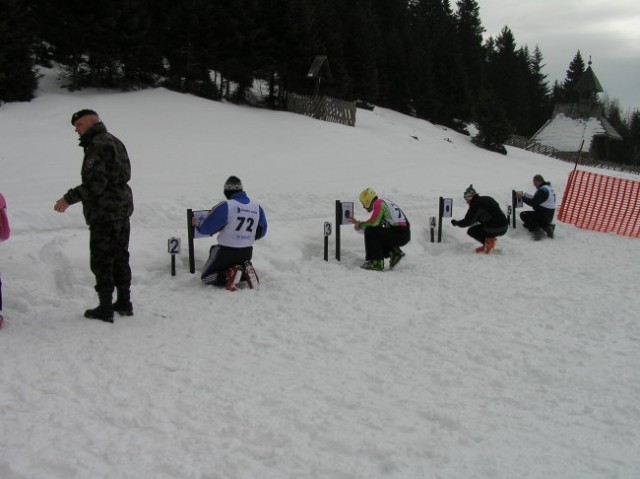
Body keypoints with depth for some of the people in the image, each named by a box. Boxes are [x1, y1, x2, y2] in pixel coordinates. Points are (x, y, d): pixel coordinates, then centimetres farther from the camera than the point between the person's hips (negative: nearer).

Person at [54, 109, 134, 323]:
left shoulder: (97, 145, -16)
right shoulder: (114, 142, 15)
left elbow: (95, 183, -23)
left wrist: (68, 199, -18)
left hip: (104, 213, -10)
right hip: (122, 209, 10)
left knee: (101, 261, -3)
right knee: (119, 258, 16)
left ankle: (105, 309, 0)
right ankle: (124, 303, 22)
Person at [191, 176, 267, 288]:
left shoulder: (225, 207, -17)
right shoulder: (257, 207, -1)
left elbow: (206, 228, -11)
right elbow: (261, 232, 9)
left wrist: (196, 223, 11)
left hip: (225, 252, -5)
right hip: (247, 253, 5)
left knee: (206, 276, 12)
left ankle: (229, 276, -15)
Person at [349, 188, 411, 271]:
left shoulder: (378, 203, -5)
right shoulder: (384, 203, 23)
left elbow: (374, 222, -15)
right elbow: (377, 224, 26)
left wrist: (360, 225, 2)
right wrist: (357, 222, 27)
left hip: (399, 234, -10)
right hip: (405, 235, 10)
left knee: (370, 232, -11)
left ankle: (376, 263, -11)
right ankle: (395, 253, 12)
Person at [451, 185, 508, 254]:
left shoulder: (475, 204, -8)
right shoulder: (487, 199, 17)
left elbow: (467, 222, -7)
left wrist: (456, 223, 11)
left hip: (495, 229, -8)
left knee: (471, 231, 9)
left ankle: (489, 240, -5)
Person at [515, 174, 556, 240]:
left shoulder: (542, 190, -19)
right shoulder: (549, 188, 13)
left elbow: (533, 203, -20)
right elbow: (536, 199, 16)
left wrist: (522, 197, -10)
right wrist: (524, 195, 9)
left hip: (543, 216, -10)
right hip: (549, 217, 10)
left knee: (523, 215, -1)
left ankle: (536, 230, -16)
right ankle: (547, 226, 7)